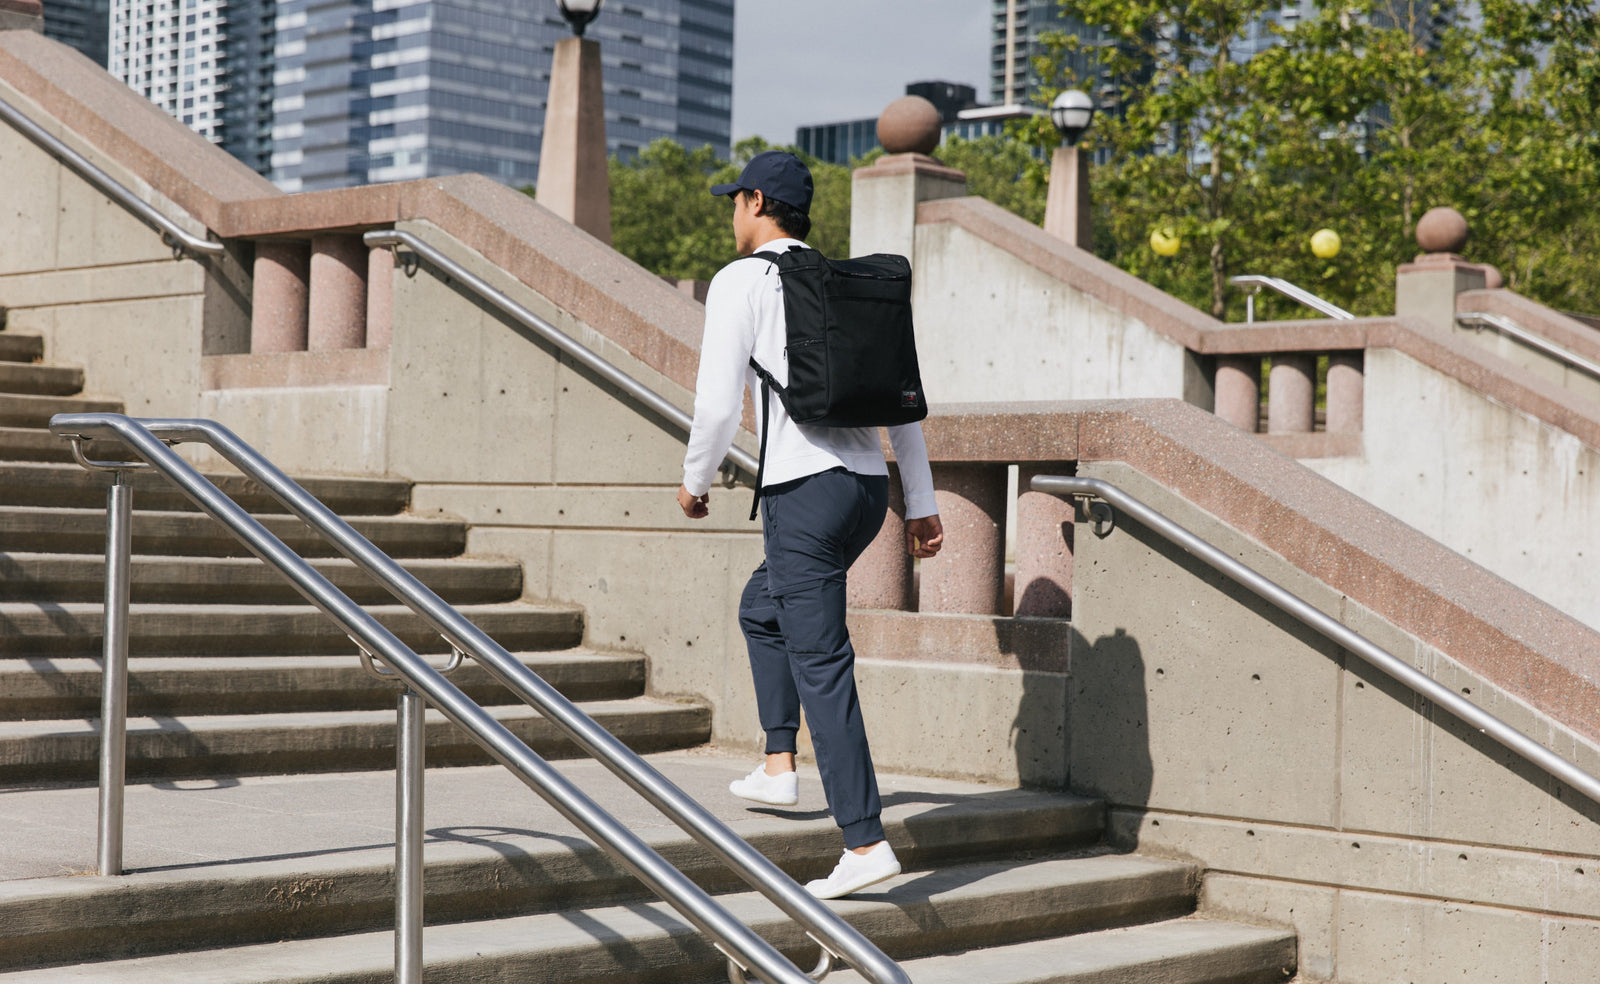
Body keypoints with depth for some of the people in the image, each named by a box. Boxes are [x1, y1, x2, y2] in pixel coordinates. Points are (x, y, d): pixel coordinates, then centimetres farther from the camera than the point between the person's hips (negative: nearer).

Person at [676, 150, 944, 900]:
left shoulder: (741, 282, -2)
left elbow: (718, 402, -9)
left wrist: (695, 480, 8)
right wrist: (921, 502, 18)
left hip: (805, 488, -8)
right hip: (867, 484, 8)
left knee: (821, 666, -6)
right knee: (762, 607, 28)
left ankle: (866, 843, -8)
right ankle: (779, 766, 27)